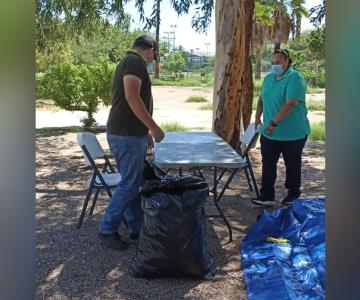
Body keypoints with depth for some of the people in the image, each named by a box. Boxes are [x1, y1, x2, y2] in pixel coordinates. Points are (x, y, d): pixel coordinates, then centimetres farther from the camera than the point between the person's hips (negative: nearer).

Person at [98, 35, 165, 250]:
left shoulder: (128, 62, 20)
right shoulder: (135, 62, -11)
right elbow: (132, 97, -24)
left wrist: (145, 131, 30)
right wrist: (153, 127, -20)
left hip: (132, 133, 10)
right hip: (126, 135, -10)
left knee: (134, 182, 14)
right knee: (130, 185, -4)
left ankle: (136, 227, 23)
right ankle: (107, 230, 7)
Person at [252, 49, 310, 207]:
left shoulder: (295, 78, -16)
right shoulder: (268, 78, 8)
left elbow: (290, 104, -25)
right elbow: (262, 99, 20)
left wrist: (274, 123, -26)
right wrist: (258, 116, 10)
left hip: (293, 133, -6)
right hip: (269, 133, 6)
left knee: (292, 165, 10)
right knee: (268, 165, 6)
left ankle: (293, 195, 27)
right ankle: (267, 197, 13)